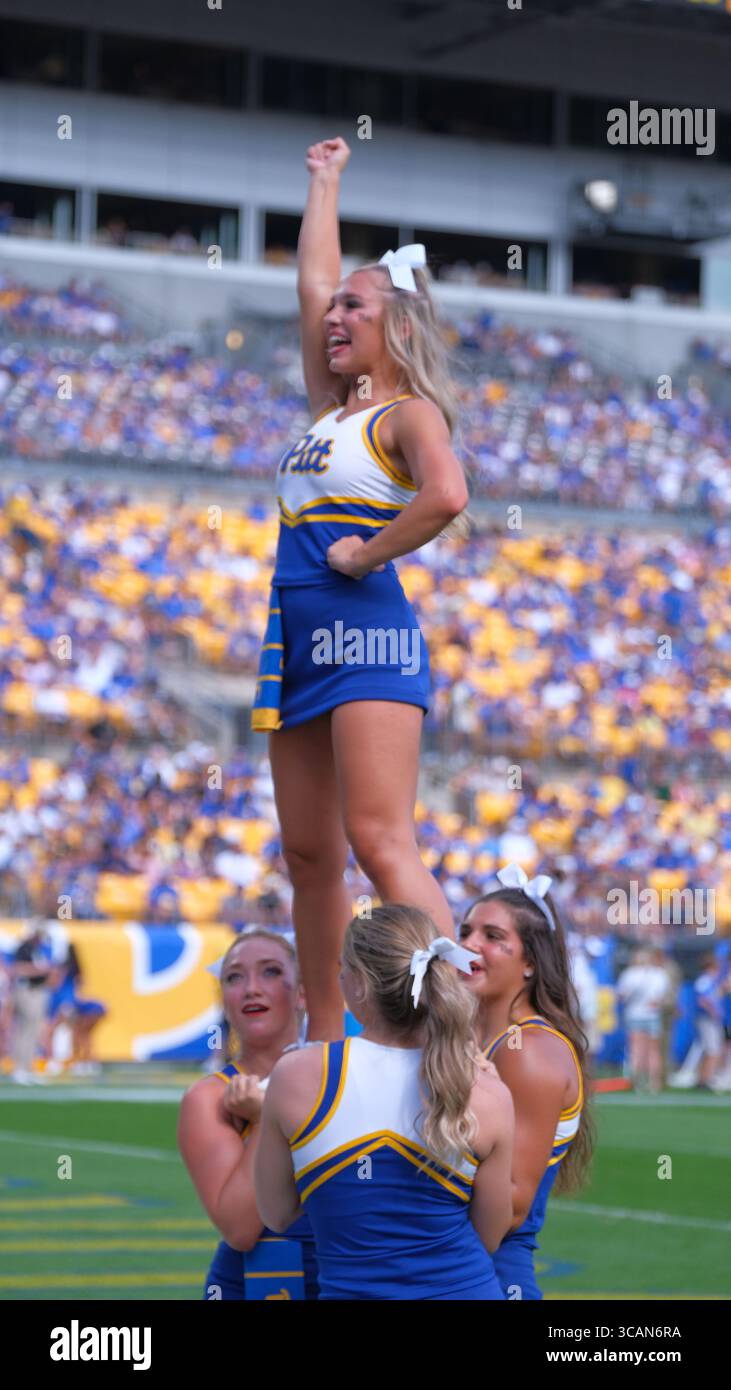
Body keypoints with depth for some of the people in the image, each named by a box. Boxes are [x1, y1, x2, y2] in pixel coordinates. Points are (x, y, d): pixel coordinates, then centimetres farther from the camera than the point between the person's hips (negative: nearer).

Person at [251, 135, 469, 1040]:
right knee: (310, 857, 7)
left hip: (366, 633, -9)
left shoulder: (409, 414, -3)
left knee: (379, 842, -20)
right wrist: (324, 182, 36)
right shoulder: (332, 408, 20)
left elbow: (446, 496, -24)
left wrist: (366, 555, -15)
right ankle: (326, 1046, 10)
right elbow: (311, 281, 27)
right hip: (297, 639, 9)